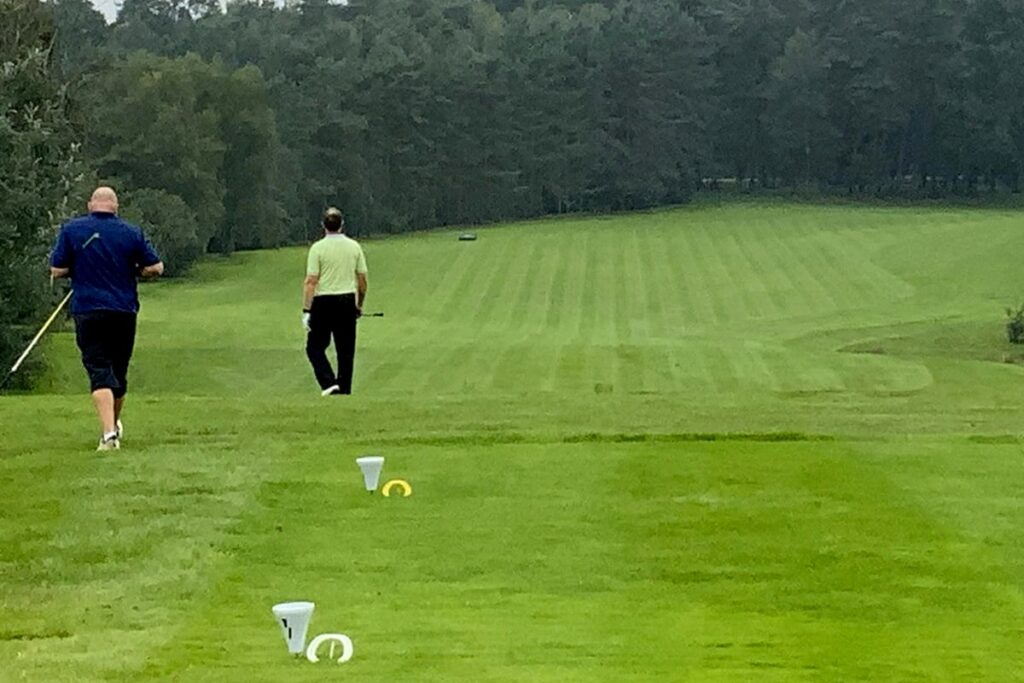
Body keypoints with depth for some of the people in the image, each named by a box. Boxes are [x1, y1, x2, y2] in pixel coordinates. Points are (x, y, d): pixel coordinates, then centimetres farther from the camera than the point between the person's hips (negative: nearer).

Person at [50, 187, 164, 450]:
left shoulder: (71, 230, -2)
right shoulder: (132, 233, 2)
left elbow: (57, 270, -2)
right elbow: (155, 268, 2)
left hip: (87, 312, -2)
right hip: (124, 312, 2)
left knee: (99, 371, -8)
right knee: (118, 371, 17)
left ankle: (109, 432, -23)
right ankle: (114, 425, 35)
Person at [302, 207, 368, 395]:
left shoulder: (318, 248, -9)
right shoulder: (354, 247, 3)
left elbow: (311, 281, -12)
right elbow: (362, 280, 7)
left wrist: (306, 310, -10)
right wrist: (359, 305, 19)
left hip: (323, 302, -3)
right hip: (347, 302, 3)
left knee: (315, 347, 6)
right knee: (346, 350, 9)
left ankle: (329, 382, -10)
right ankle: (345, 388, 9)